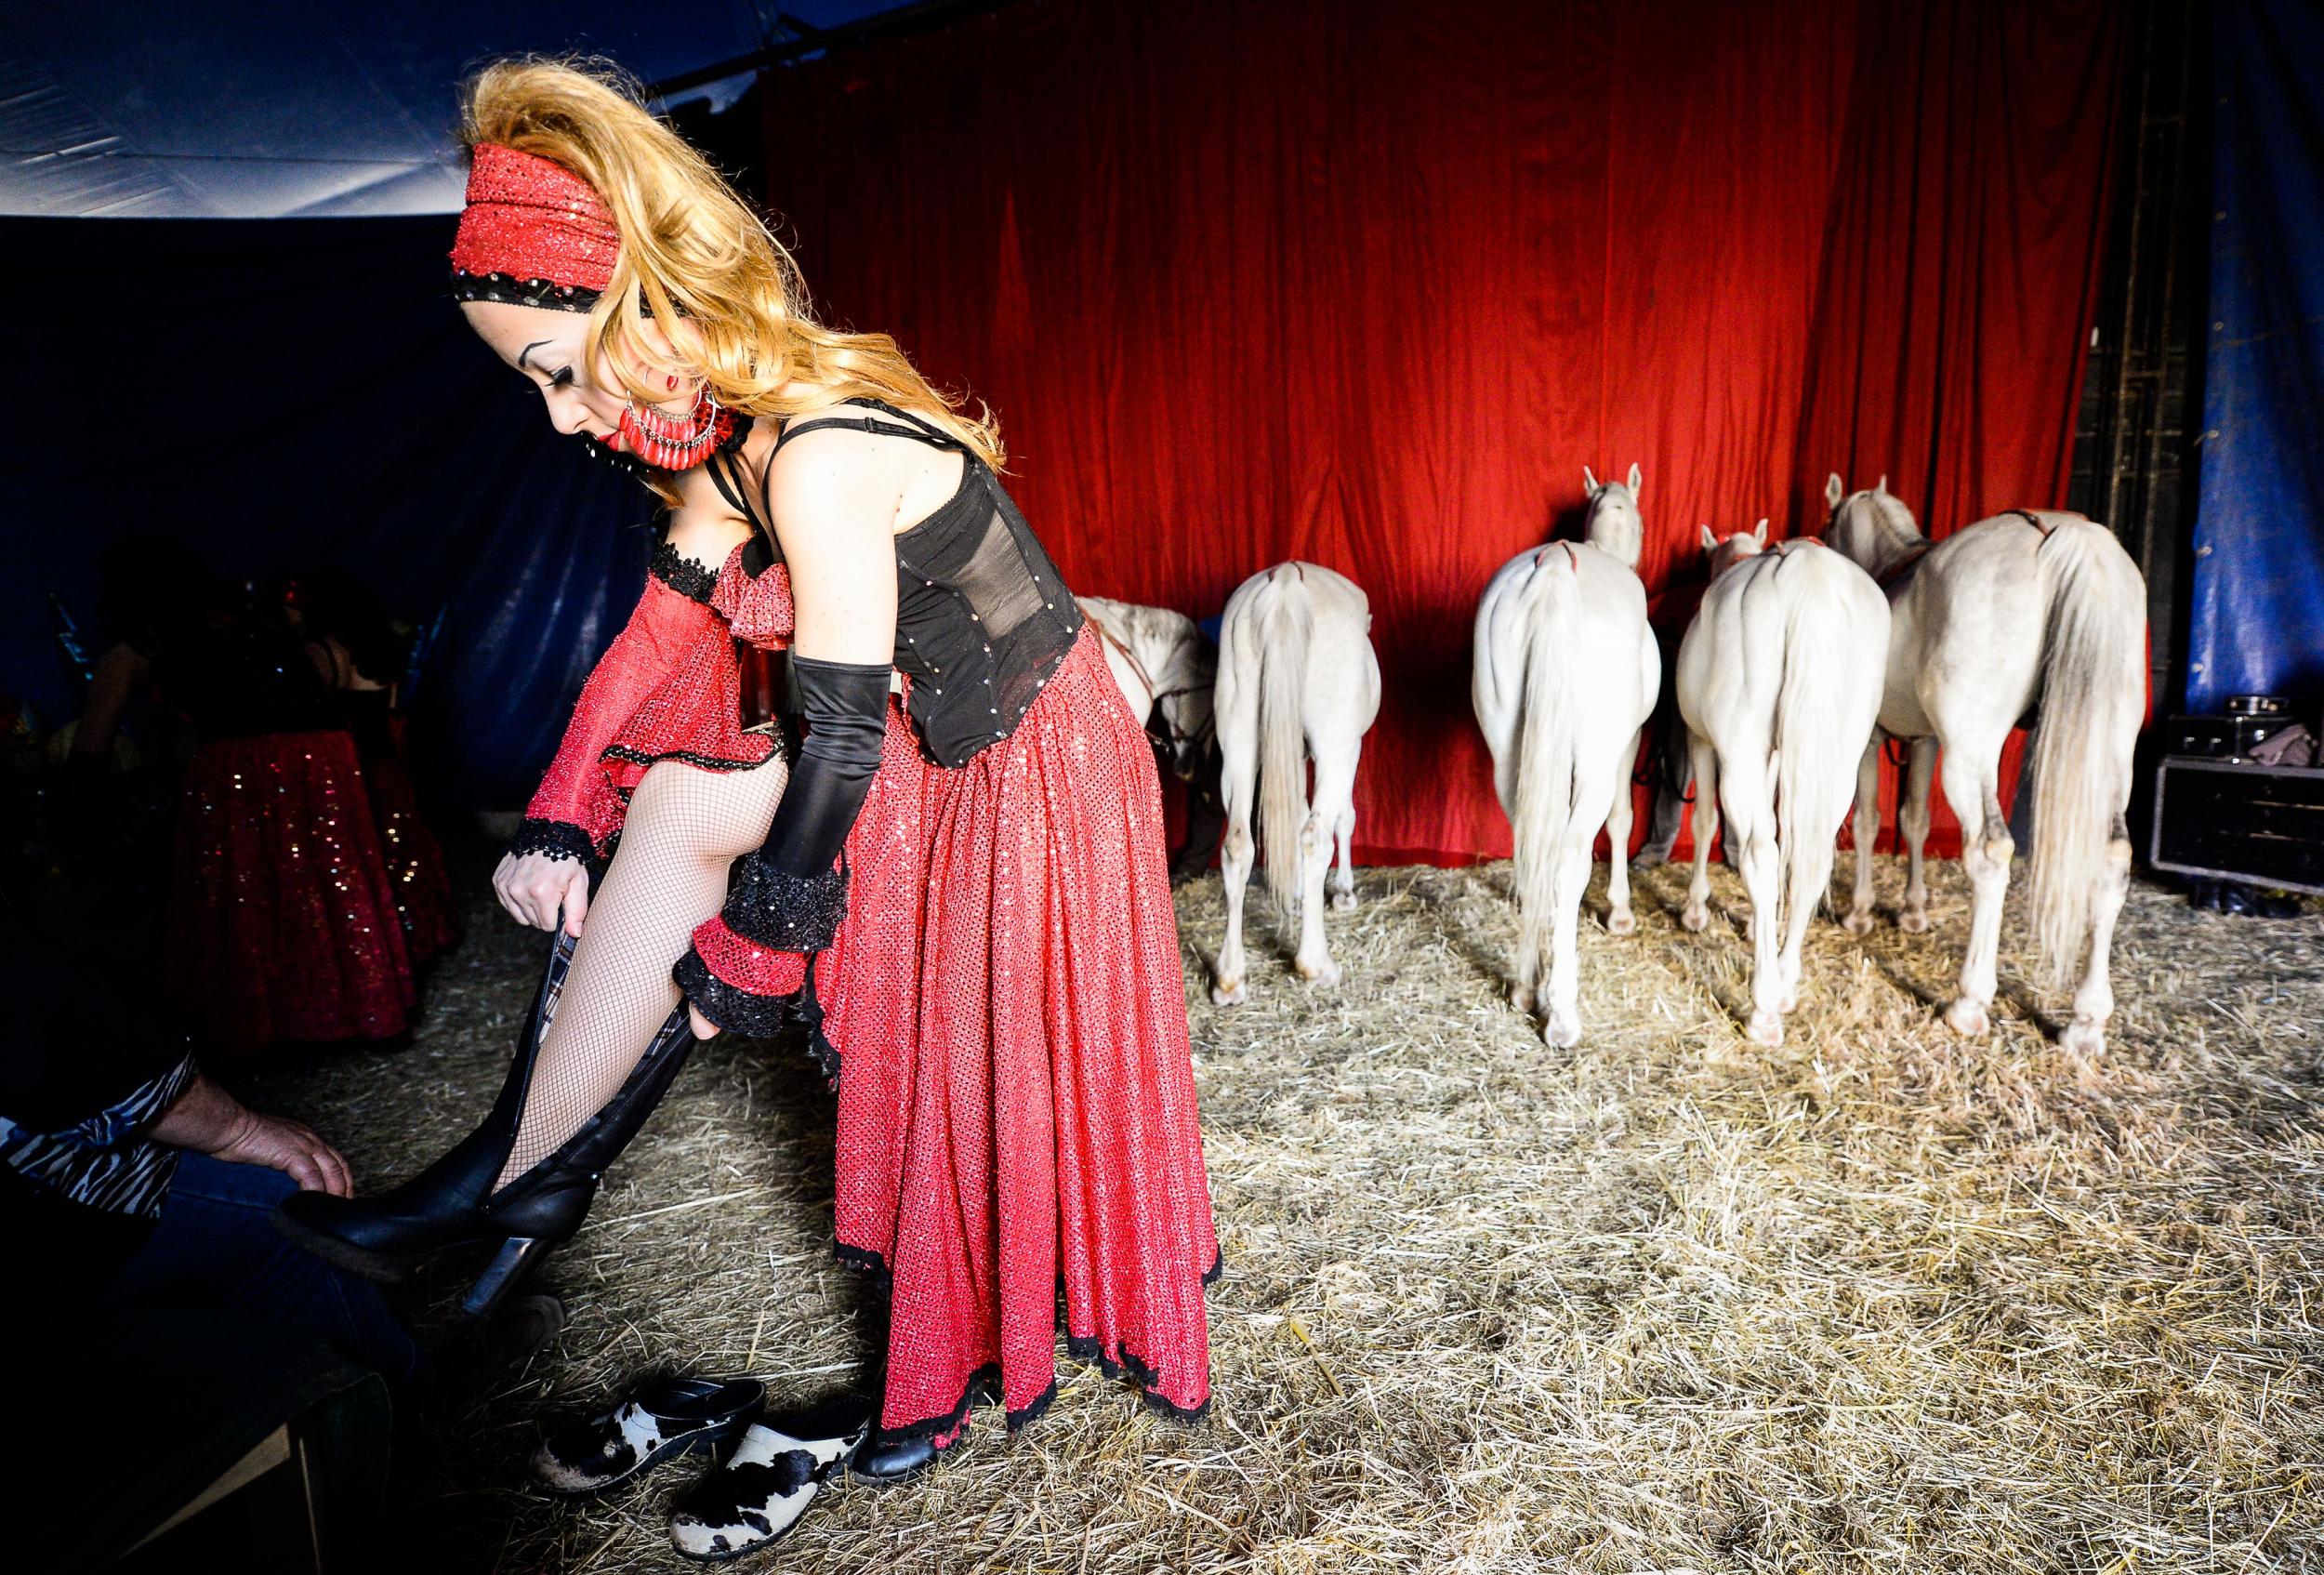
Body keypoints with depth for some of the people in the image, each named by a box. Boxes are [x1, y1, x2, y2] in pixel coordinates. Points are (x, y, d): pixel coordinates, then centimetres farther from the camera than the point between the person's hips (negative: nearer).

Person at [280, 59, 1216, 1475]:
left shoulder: (820, 461, -28)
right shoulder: (740, 429, 1)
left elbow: (841, 738, -25)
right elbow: (671, 615, 5)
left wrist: (741, 959, -14)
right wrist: (560, 818, 0)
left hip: (1022, 776, -9)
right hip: (941, 748, 9)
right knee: (670, 801, 0)